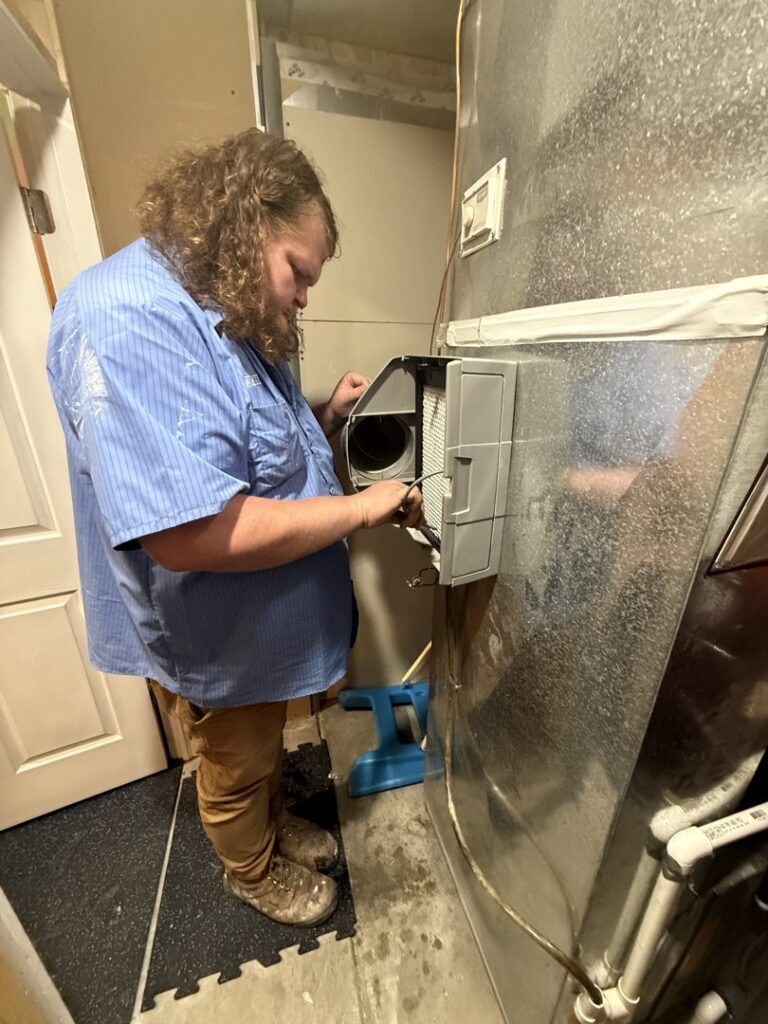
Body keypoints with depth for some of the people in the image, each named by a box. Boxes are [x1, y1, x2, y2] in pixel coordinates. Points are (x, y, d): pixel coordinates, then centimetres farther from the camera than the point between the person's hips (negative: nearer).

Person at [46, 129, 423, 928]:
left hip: (263, 618, 8)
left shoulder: (223, 312, 5)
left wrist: (326, 415, -3)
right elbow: (191, 533, -37)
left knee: (264, 747, 32)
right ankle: (253, 870, 56)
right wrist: (360, 508, -28)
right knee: (234, 771, 24)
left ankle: (275, 823, 62)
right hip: (213, 638, -8)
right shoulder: (126, 322, -27)